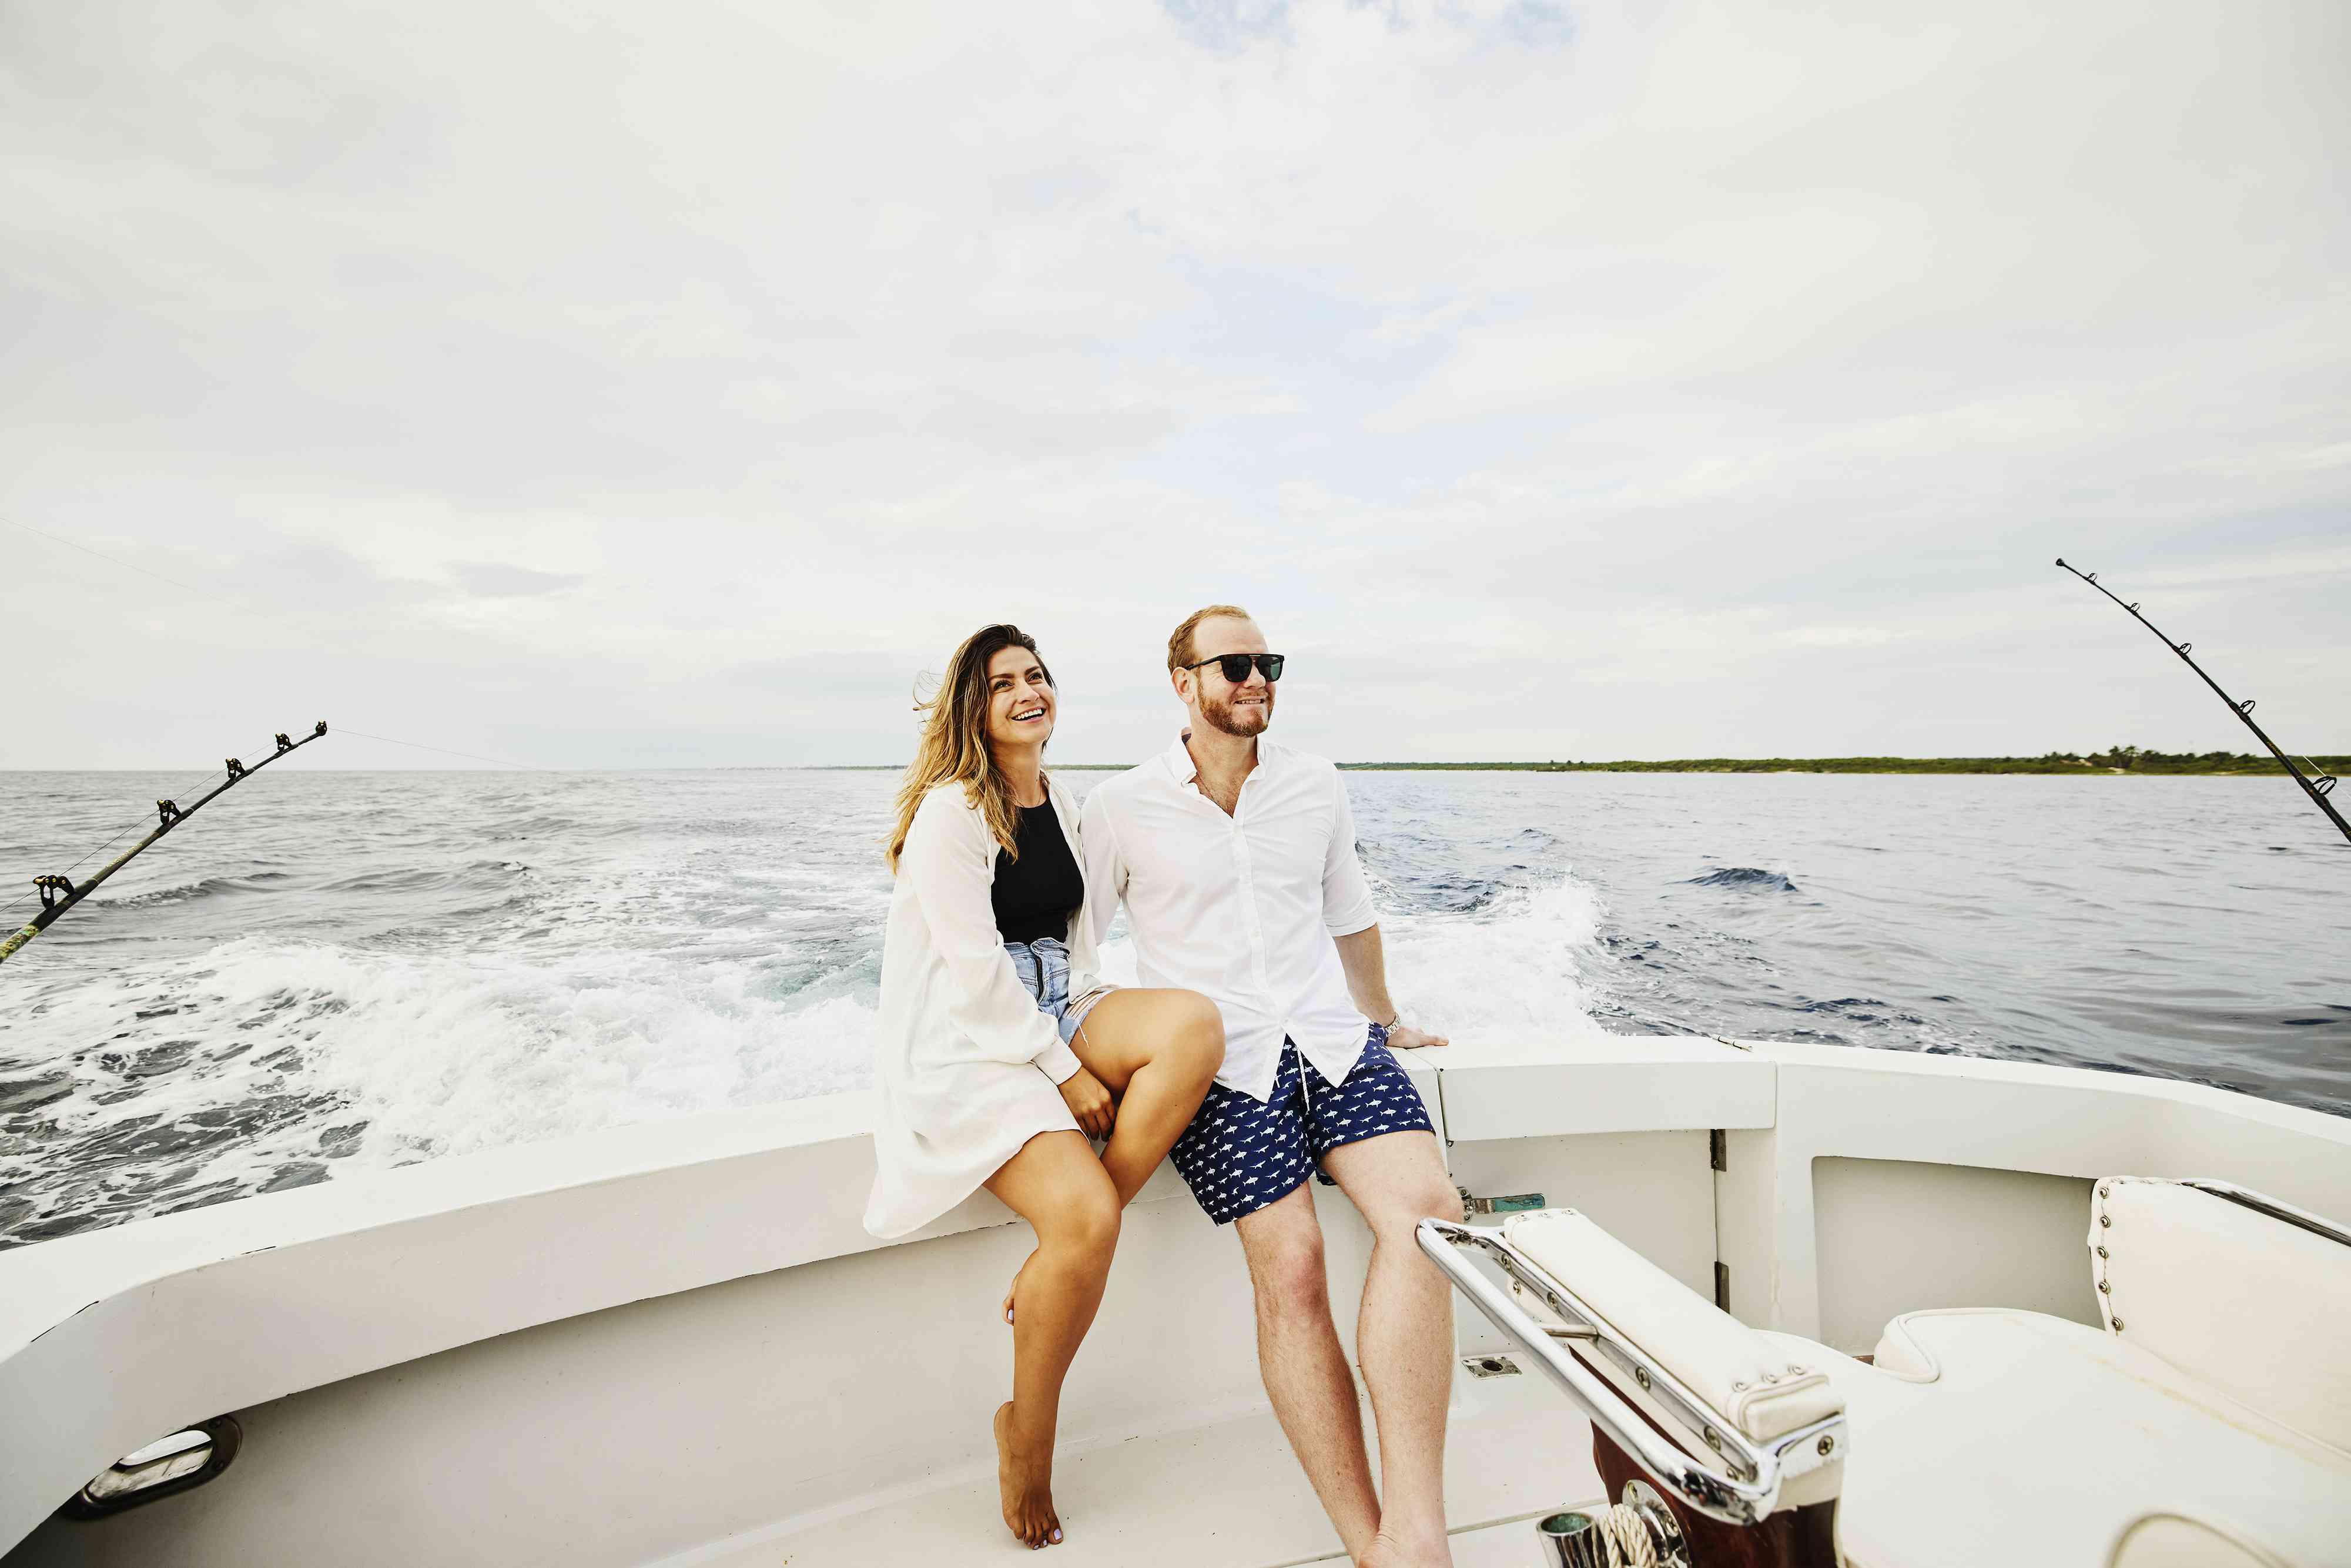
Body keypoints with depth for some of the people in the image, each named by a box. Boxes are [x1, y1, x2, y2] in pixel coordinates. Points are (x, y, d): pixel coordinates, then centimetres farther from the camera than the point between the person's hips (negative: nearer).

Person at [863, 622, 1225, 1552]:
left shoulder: (1062, 804, 14)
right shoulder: (951, 810, -9)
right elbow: (976, 968, -15)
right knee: (1084, 1216, -26)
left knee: (1194, 1022, -23)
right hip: (963, 1042, -6)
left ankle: (1061, 1258, -11)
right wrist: (1066, 1072, -15)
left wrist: (1086, 1028, 1)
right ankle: (1025, 1441, 4)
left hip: (1052, 1020, 7)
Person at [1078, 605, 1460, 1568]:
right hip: (1216, 1059, -3)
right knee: (1288, 1266, -19)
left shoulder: (1316, 787, 12)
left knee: (1425, 1210, -21)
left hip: (1330, 1036, 3)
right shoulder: (1121, 807, 1)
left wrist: (1384, 1022, 35)